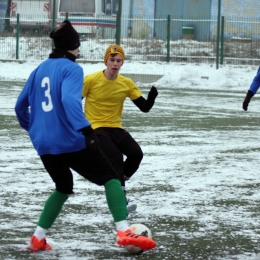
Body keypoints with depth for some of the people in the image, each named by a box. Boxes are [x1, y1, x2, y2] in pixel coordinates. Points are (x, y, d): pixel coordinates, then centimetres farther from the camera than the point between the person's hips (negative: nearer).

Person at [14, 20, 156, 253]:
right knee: (111, 177, 4)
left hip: (44, 144, 7)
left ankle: (38, 239, 18)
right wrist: (85, 129, -34)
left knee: (63, 188, 27)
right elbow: (70, 99, -26)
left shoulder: (40, 70, 14)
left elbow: (21, 105, 18)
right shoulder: (71, 69, -7)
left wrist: (32, 128, 35)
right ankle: (123, 232, -11)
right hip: (70, 141, -7)